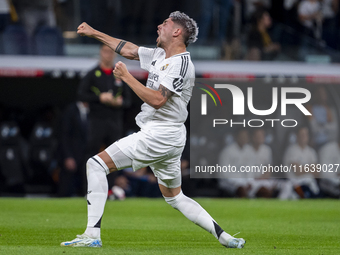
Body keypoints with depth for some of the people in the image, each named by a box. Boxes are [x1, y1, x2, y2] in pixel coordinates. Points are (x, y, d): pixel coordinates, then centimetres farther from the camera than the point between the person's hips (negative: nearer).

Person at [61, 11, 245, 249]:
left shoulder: (181, 63, -16)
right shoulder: (160, 55, 12)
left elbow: (157, 100, -25)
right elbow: (129, 50, 26)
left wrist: (126, 77, -18)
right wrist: (94, 33, 29)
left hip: (159, 136, -10)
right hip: (168, 139, 10)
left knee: (96, 164, -11)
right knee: (175, 197, 19)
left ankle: (92, 235, -17)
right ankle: (224, 237, 13)